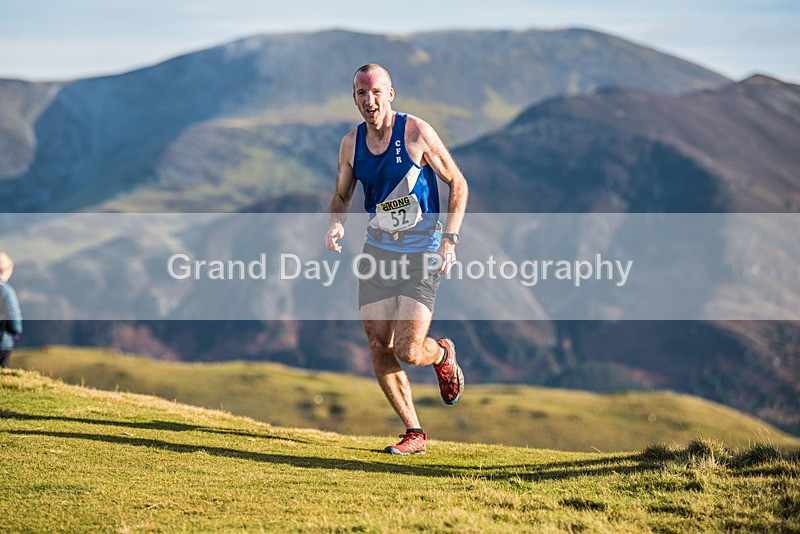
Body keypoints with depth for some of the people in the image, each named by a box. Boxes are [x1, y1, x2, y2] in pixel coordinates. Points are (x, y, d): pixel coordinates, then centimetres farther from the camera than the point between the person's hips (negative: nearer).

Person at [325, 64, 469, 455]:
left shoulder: (416, 133, -12)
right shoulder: (351, 144, 1)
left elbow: (457, 184, -5)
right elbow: (341, 196, 15)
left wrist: (449, 239, -12)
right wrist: (335, 225, -7)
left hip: (421, 255, -5)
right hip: (377, 252, 5)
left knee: (408, 351, -12)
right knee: (379, 350, 0)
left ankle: (443, 355, 25)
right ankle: (414, 434, 15)